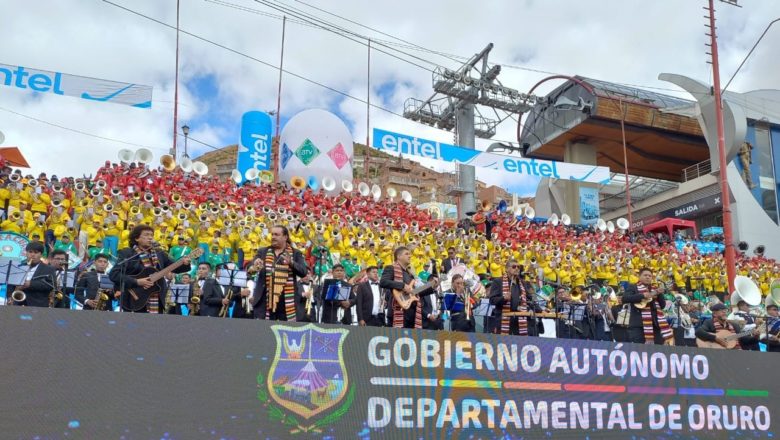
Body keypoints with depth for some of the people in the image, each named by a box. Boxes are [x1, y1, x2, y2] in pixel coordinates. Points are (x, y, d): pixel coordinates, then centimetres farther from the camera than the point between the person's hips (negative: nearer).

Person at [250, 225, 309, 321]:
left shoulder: (295, 253, 5)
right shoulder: (262, 252, 12)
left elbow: (304, 272, -5)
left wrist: (291, 263, -23)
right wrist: (255, 265, -19)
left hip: (288, 301, -2)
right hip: (265, 301, 2)